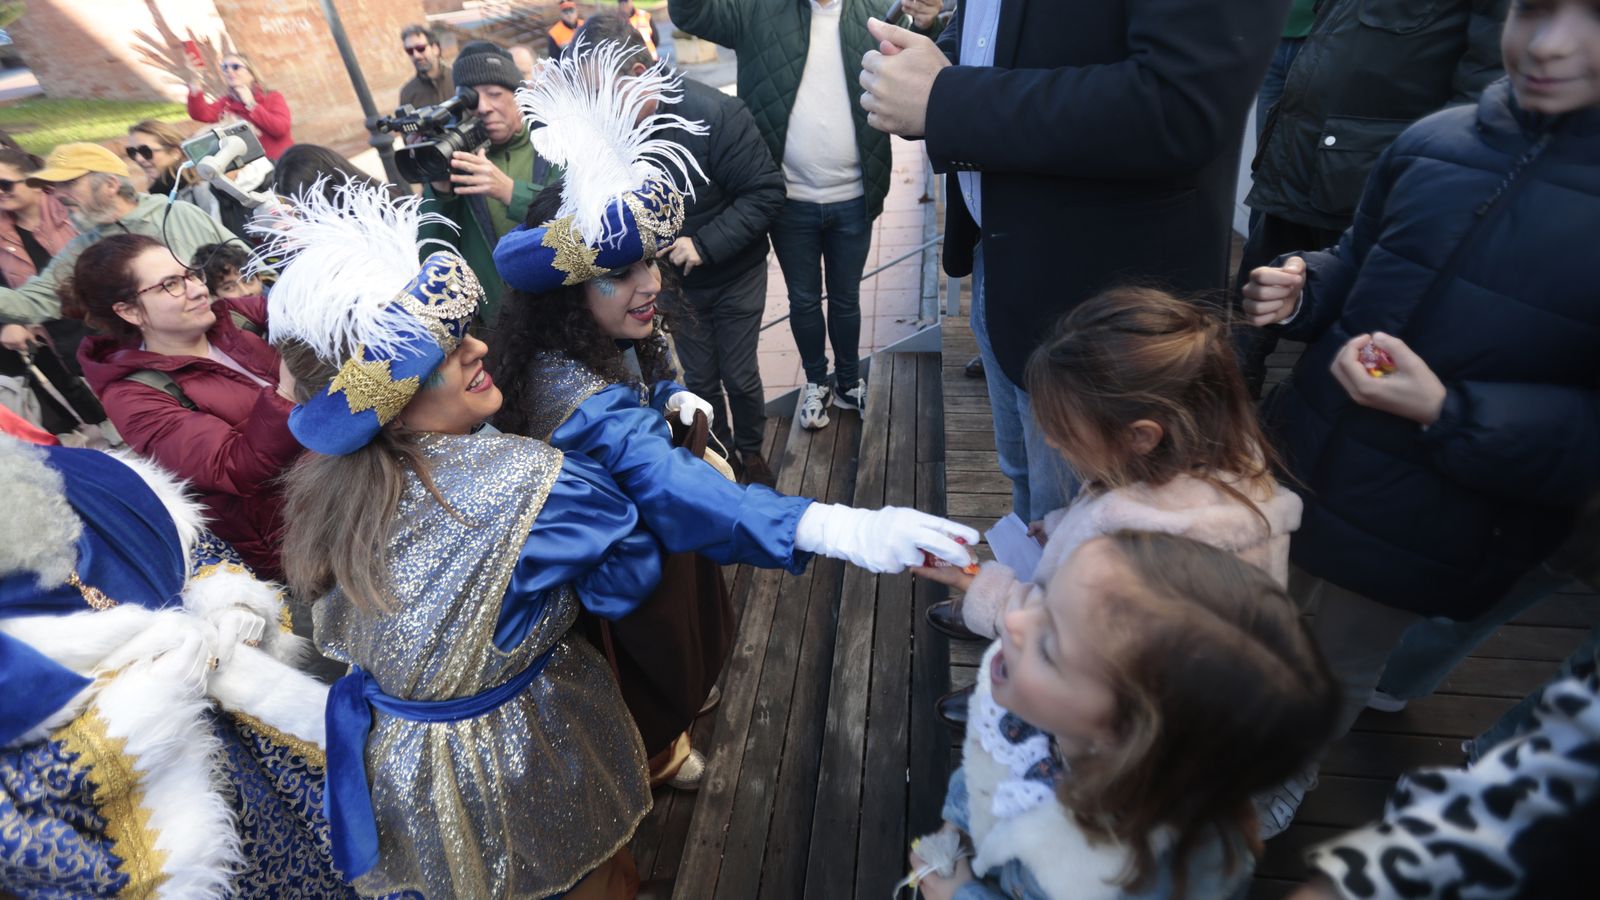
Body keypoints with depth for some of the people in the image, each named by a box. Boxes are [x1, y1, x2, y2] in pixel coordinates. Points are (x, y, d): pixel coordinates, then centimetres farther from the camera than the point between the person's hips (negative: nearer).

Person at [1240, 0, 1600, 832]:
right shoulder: (1434, 141, -6)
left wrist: (1445, 414, -31)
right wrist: (1298, 291, -12)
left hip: (1428, 530, -4)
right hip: (1298, 460, 4)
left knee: (1337, 672, 21)